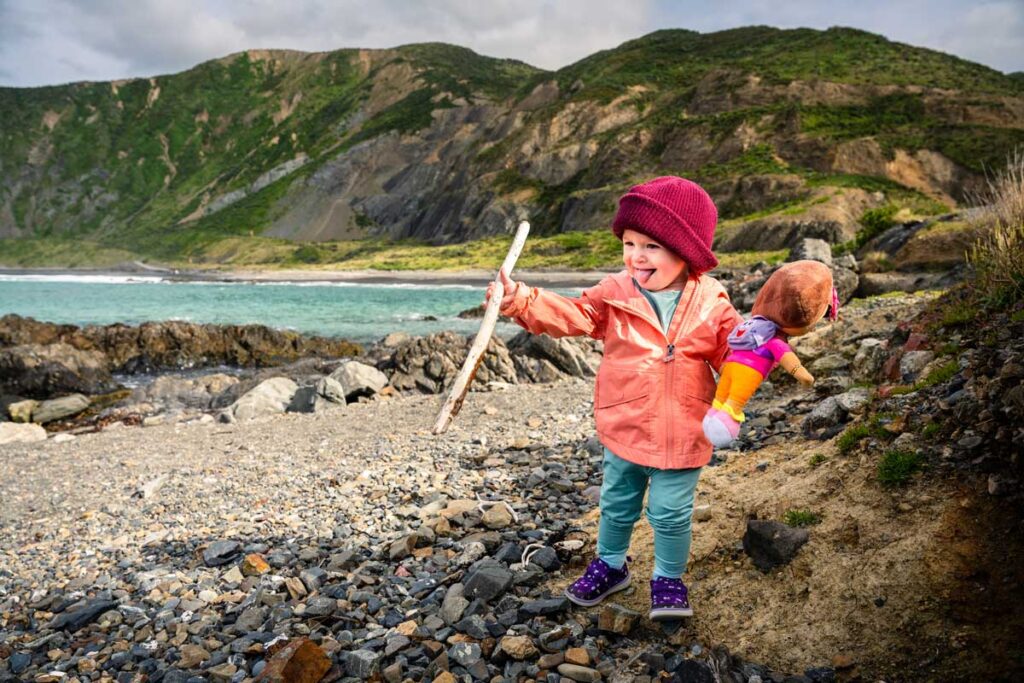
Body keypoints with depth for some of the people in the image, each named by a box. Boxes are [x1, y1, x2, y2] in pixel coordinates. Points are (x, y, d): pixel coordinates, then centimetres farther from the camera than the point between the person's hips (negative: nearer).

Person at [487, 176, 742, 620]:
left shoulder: (711, 303, -5)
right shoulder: (615, 295, -5)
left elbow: (734, 354, -1)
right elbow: (569, 315, -15)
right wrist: (519, 300, -30)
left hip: (682, 435, -1)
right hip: (624, 430, 2)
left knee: (671, 513, 8)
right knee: (617, 505, 19)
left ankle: (669, 579, 32)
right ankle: (610, 565, 43)